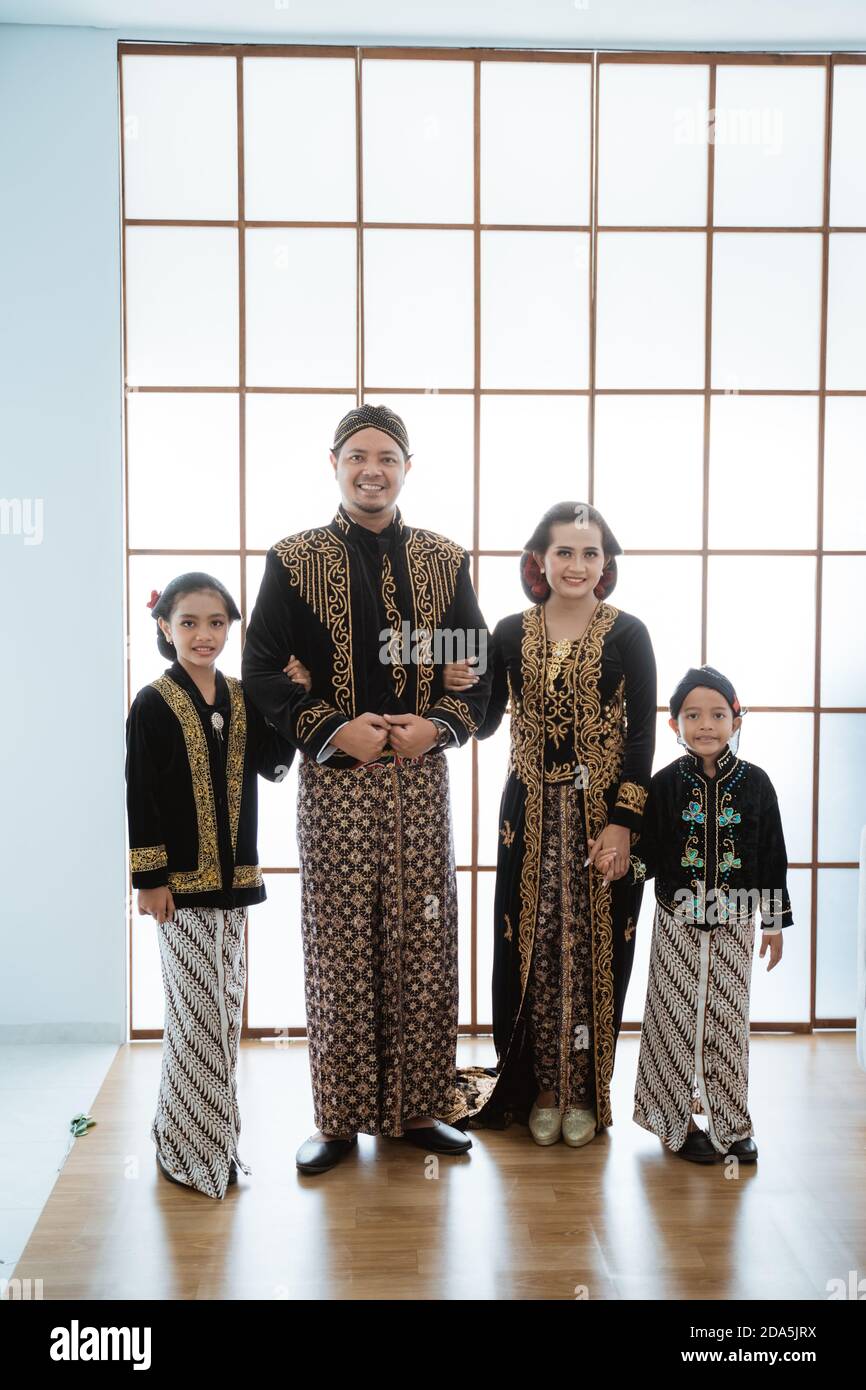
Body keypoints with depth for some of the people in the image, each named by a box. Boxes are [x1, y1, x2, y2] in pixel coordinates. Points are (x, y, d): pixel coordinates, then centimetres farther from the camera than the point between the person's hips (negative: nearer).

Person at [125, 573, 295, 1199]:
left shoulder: (242, 698, 8)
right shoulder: (154, 705, -7)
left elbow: (273, 765, 1)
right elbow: (139, 797, -9)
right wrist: (149, 878, -12)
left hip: (234, 875, 5)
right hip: (182, 878, -5)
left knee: (225, 1004, 13)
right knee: (196, 1007, 0)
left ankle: (214, 1129, 28)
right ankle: (189, 1145, 16)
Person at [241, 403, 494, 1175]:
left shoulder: (445, 560, 9)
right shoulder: (294, 560, 2)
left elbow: (481, 668, 9)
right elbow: (262, 670, -1)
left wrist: (436, 725, -8)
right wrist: (335, 729, -13)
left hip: (421, 777, 2)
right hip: (335, 779, -2)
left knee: (424, 945, 7)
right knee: (339, 949, 3)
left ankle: (418, 1109, 22)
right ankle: (340, 1118, 18)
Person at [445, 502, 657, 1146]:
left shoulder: (627, 634, -2)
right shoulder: (512, 634, 4)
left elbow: (642, 735, -5)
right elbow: (485, 724, 8)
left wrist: (622, 823, -12)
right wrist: (460, 689, -13)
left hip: (604, 814, -2)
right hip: (531, 815, 2)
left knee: (595, 949, 5)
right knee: (533, 949, 6)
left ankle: (585, 1090, 22)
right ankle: (541, 1087, 23)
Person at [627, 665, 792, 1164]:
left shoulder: (755, 782, -2)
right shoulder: (665, 784, -5)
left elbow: (772, 856, 4)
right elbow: (650, 851, -3)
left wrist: (775, 921, 5)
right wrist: (629, 865, -25)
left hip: (734, 922, 1)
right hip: (677, 921, -1)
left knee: (729, 1020, 8)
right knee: (678, 1019, 6)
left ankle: (730, 1122, 23)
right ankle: (679, 1119, 21)